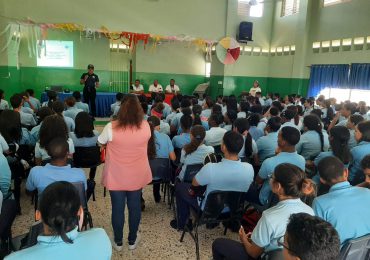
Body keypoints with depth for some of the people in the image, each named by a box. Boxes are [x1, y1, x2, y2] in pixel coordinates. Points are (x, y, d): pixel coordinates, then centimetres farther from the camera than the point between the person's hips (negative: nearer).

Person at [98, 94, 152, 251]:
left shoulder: (112, 127, -19)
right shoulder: (145, 126, -12)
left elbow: (101, 143, -1)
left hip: (116, 177, -2)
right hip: (137, 176, 2)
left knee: (118, 208, 15)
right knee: (135, 207, 18)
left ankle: (118, 242, 33)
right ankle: (132, 240, 36)